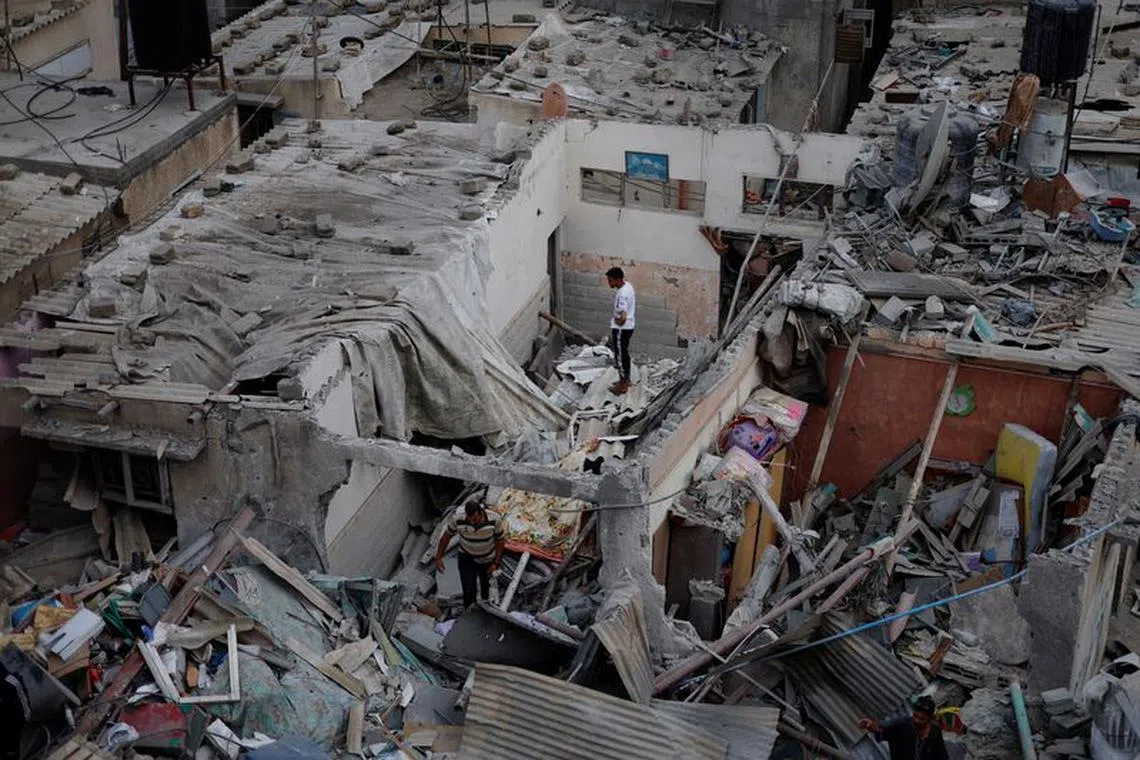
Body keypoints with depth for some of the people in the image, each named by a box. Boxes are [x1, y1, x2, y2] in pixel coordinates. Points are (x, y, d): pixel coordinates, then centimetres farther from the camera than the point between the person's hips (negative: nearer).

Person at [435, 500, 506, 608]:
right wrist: (438, 557, -8)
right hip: (467, 557, -1)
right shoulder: (457, 518, -32)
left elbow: (500, 539, -14)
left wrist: (496, 563, -12)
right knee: (468, 591, -10)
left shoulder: (494, 519, -32)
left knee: (485, 582, 28)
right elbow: (447, 536, -13)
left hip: (487, 558, 1)